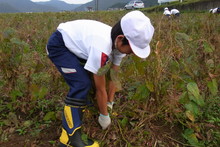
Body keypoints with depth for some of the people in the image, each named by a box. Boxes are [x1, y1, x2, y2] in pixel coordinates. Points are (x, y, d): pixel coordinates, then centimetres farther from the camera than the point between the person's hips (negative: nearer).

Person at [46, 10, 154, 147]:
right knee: (82, 83, -22)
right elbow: (101, 89, -27)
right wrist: (104, 116, -11)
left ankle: (86, 107, 35)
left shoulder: (118, 42, -13)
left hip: (75, 41, 9)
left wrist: (110, 103, 5)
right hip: (58, 44, -9)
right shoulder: (102, 48, -39)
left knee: (92, 77, 12)